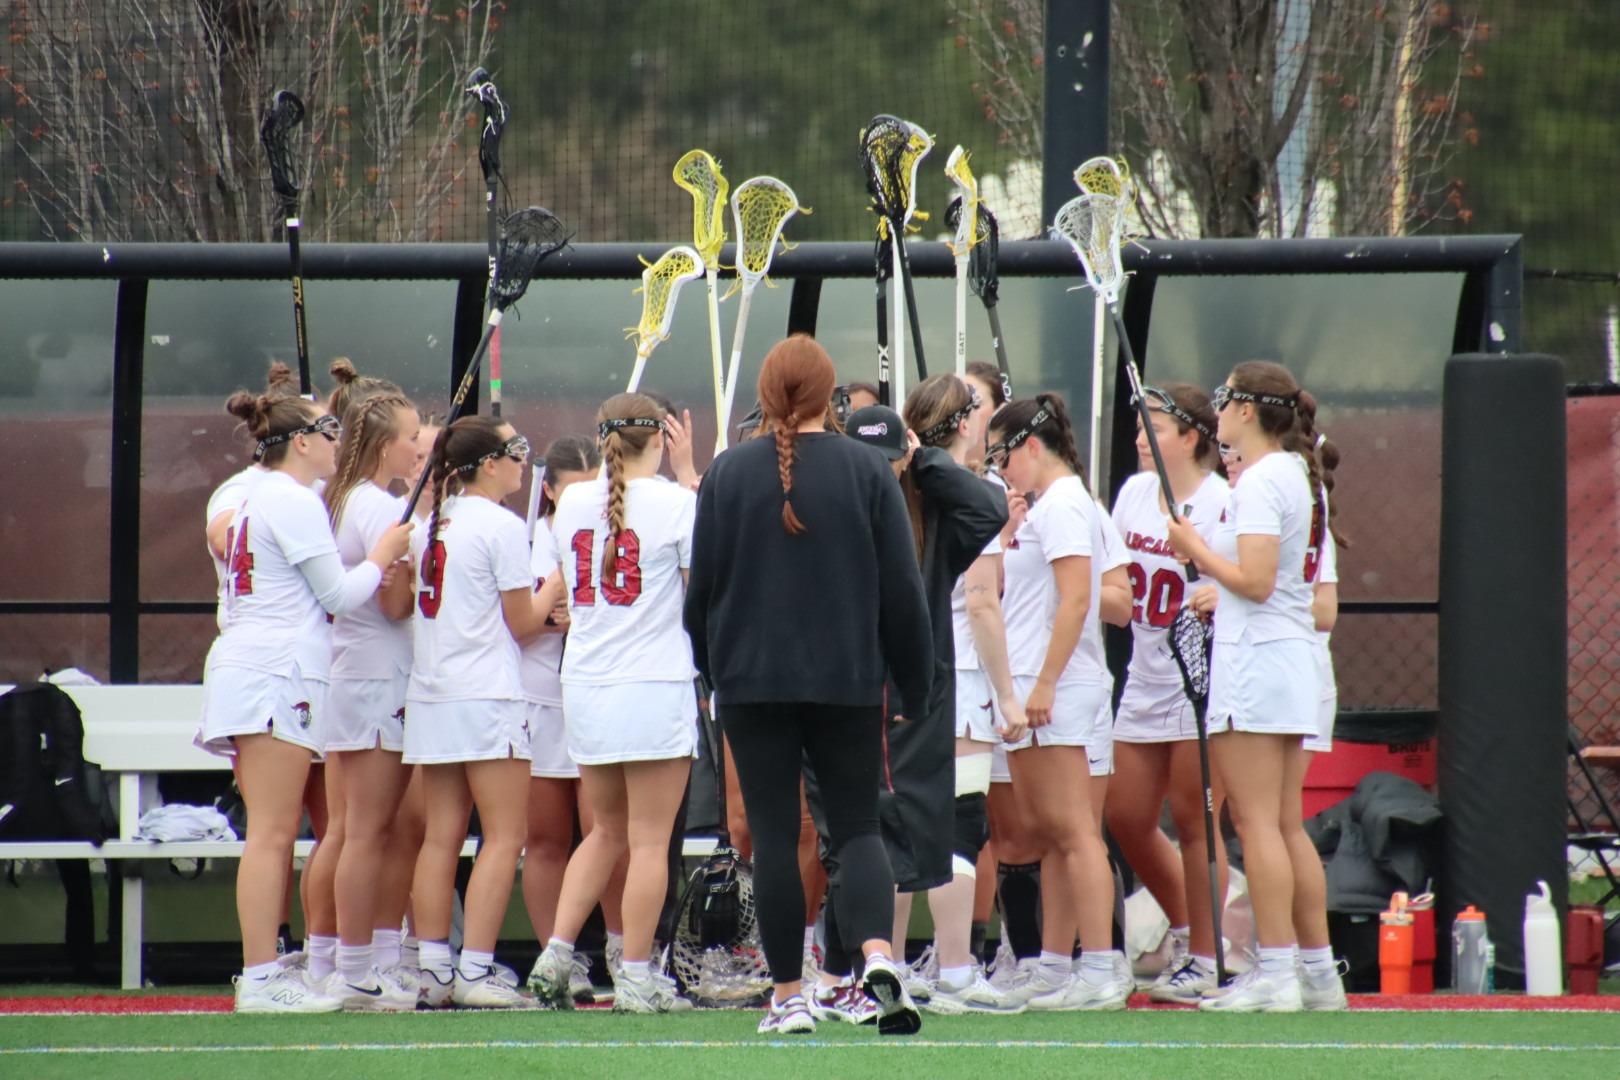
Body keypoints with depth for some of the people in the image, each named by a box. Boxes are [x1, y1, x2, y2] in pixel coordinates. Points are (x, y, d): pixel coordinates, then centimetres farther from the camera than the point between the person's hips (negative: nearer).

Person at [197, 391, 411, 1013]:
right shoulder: (294, 501, -9)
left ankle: (263, 970, 9)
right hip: (277, 674, -10)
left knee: (273, 833, 10)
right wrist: (385, 555, 5)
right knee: (272, 832, -11)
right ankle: (261, 978, -14)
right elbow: (338, 593, -10)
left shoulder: (257, 500, 20)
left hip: (244, 669, 10)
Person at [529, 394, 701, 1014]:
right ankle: (636, 979, 1)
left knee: (607, 831, 18)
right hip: (655, 685, -5)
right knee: (649, 840, 1)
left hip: (584, 684, 5)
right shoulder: (675, 503, -9)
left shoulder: (572, 503, 6)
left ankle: (557, 952, 8)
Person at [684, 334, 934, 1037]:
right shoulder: (866, 471, -1)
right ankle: (878, 955, -19)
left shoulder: (728, 473, -1)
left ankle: (787, 997, 6)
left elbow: (702, 587, 4)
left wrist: (711, 667, 18)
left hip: (752, 681, 0)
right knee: (857, 827, 6)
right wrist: (914, 686, 9)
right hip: (848, 682, 0)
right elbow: (902, 590, 1)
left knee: (773, 836, 5)